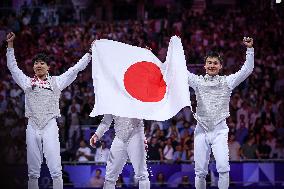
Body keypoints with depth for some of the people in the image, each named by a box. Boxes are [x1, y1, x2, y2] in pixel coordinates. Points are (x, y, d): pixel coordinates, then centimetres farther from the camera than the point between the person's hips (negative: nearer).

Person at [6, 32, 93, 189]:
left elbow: (76, 69, 13)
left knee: (55, 170, -10)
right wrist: (10, 45, 15)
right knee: (33, 171, 2)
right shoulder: (28, 82, 15)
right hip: (32, 127, 2)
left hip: (50, 126, -2)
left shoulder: (56, 82, 12)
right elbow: (12, 66, 18)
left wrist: (90, 53, 9)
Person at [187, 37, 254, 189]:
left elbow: (247, 70, -1)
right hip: (201, 130, 1)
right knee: (200, 171, 2)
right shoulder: (198, 81, 8)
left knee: (223, 167, -17)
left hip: (220, 130, -1)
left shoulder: (227, 82, 6)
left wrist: (249, 49, -10)